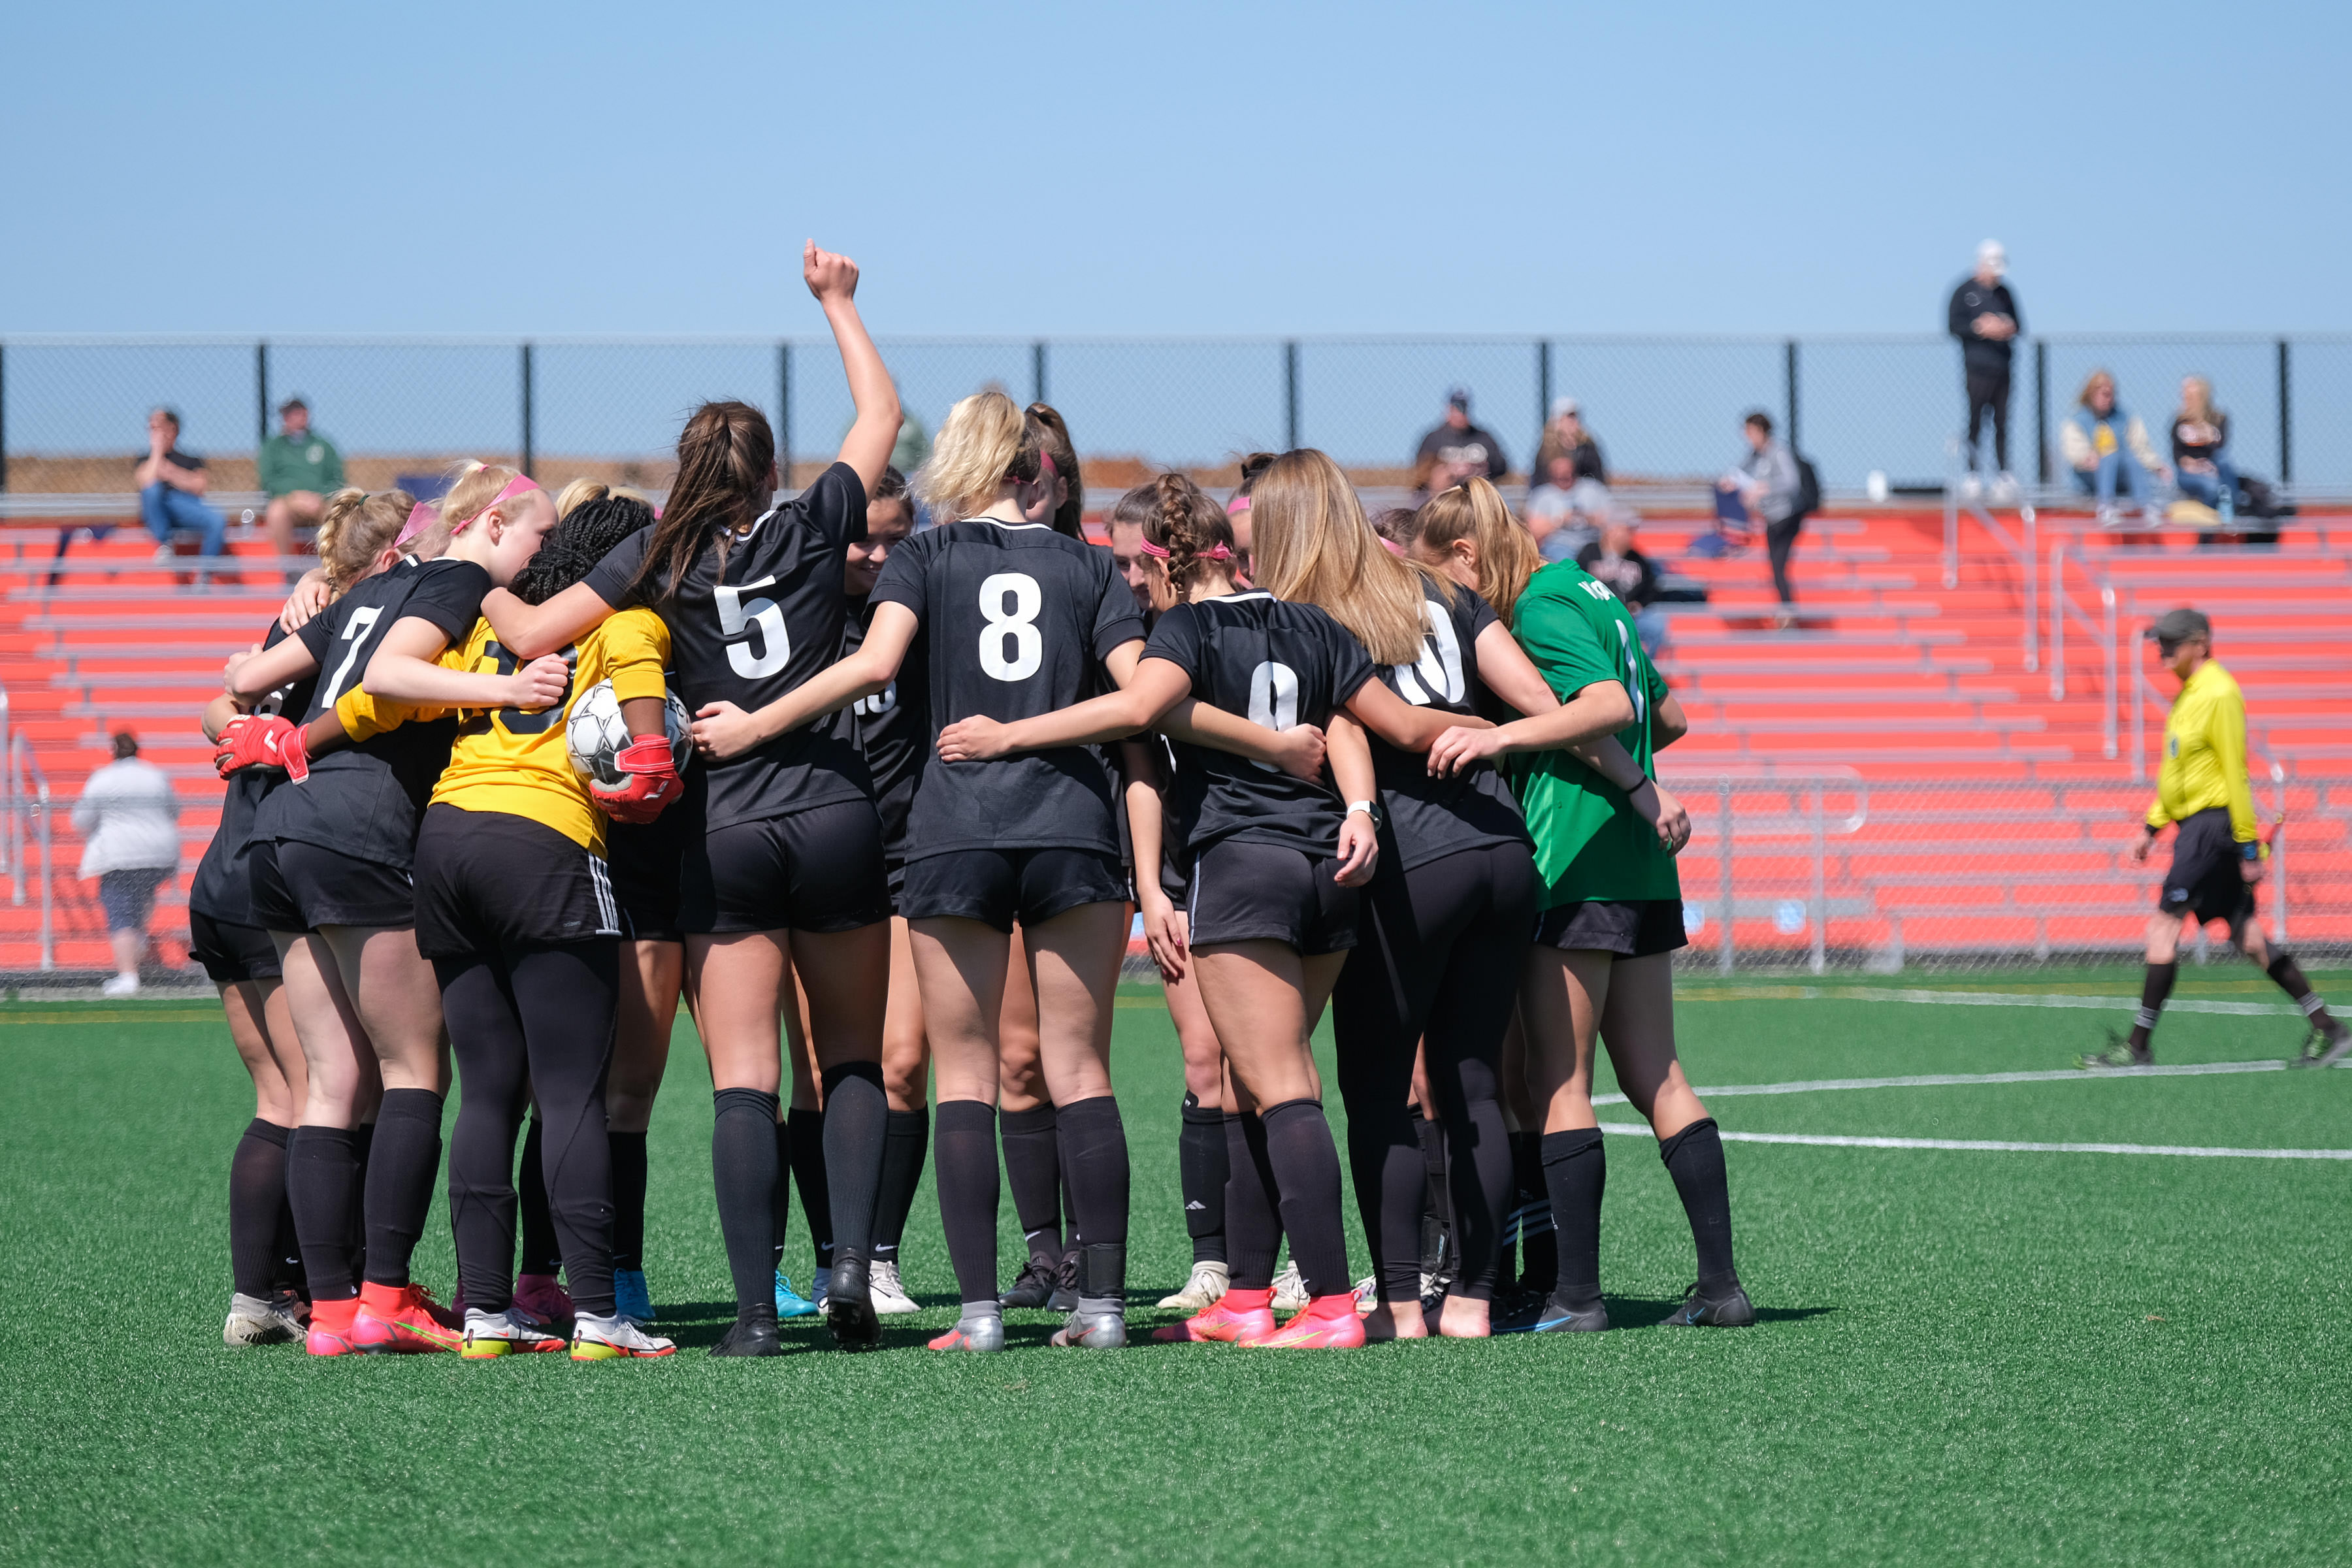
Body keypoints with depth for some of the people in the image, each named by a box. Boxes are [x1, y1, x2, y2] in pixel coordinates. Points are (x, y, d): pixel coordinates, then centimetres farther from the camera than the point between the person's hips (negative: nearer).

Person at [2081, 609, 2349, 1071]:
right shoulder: (2188, 694, 16)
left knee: (2164, 926, -10)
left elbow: (2235, 774, -16)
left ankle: (2138, 1045, -8)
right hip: (2195, 825, 10)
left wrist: (2248, 848, -18)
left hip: (2213, 822, -10)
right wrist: (2151, 826, 22)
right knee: (2246, 937, 11)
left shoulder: (2219, 694, -14)